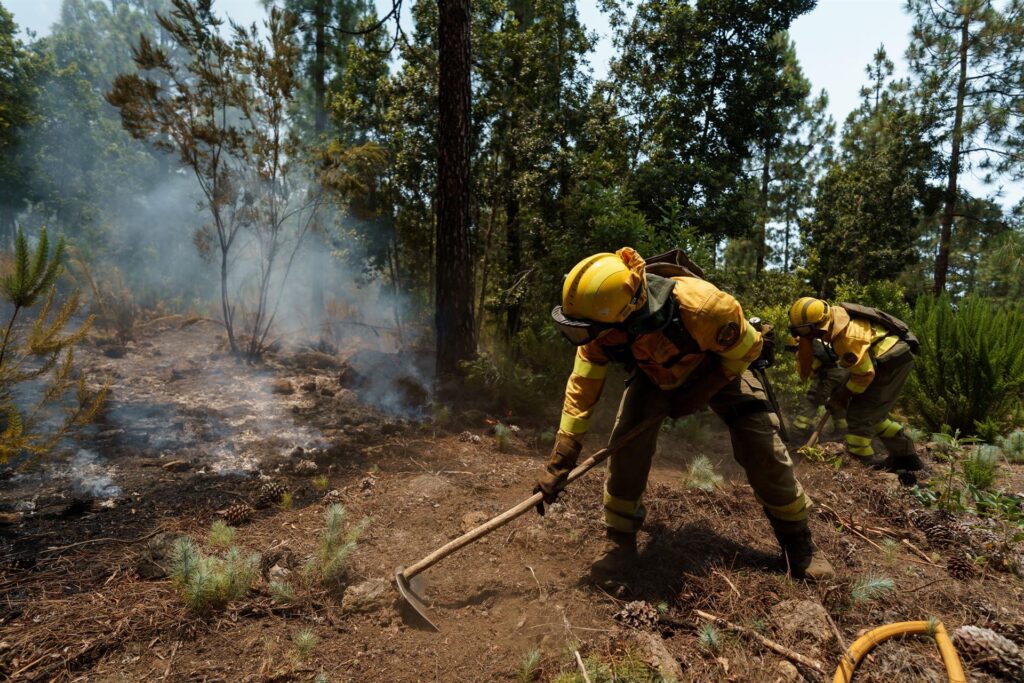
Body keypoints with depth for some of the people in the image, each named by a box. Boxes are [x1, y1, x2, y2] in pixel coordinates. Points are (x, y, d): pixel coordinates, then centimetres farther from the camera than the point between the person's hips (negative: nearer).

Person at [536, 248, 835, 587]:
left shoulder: (698, 305, -44)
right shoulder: (602, 328, -32)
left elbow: (747, 347, -23)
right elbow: (581, 389, -22)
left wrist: (699, 394, -22)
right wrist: (559, 460, -22)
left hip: (718, 367, -1)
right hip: (655, 374, 2)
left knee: (764, 448, -7)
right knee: (627, 442, -19)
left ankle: (797, 541, 19)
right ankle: (618, 541, 0)